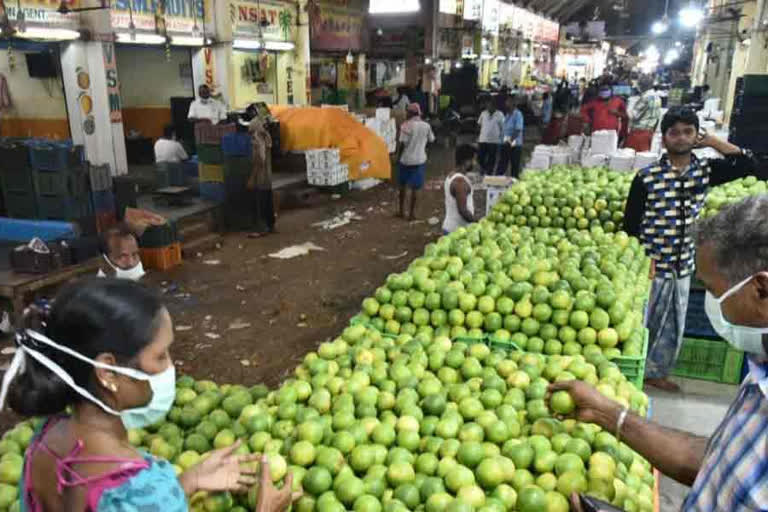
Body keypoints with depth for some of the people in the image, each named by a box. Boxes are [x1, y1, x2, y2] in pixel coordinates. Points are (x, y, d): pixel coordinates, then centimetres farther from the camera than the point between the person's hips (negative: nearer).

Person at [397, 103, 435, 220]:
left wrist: (399, 156, -2)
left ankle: (401, 210, 23)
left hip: (406, 159, -1)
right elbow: (431, 140, 8)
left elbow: (402, 144, -14)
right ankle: (412, 213, 9)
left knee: (402, 185, 16)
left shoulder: (406, 125, -12)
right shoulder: (426, 125, -3)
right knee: (415, 187, 6)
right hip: (420, 159, 1)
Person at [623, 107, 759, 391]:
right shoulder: (646, 178, -12)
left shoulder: (705, 171, 2)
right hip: (651, 267, -5)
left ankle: (657, 372, 35)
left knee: (673, 327, 17)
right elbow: (630, 226, -8)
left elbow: (748, 165, -1)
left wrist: (712, 141, -5)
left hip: (682, 268, 5)